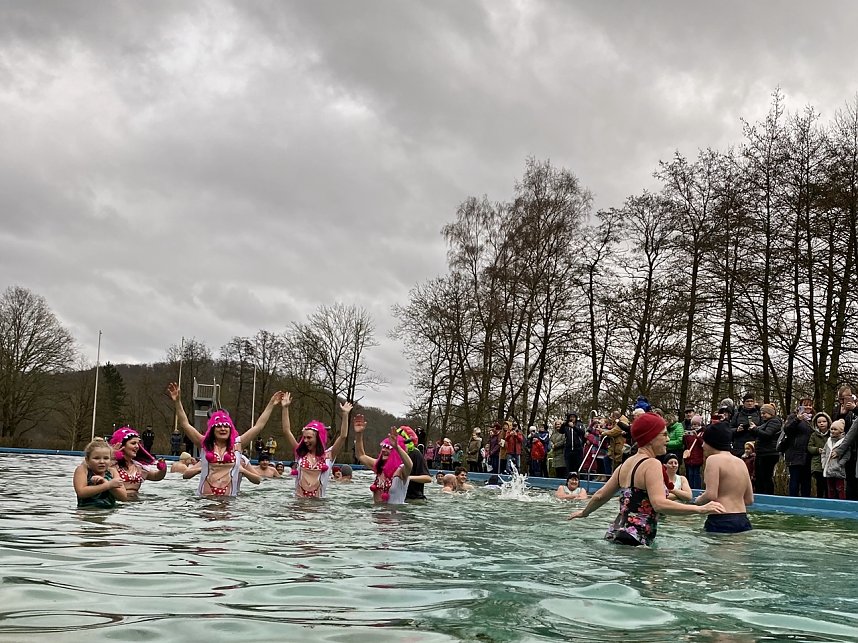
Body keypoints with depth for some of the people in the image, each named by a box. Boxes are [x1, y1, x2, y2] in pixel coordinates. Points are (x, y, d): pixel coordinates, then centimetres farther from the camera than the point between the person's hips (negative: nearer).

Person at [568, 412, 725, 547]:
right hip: (633, 540, -9)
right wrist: (700, 509, -25)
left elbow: (600, 496, 22)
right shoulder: (652, 464, -10)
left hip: (615, 534, 9)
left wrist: (584, 513, 39)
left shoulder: (626, 464, 15)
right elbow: (659, 504, -23)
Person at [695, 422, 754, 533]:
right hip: (743, 521, 8)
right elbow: (749, 500, 17)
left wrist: (698, 500, 3)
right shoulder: (741, 462, 16)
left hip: (721, 521, -8)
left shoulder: (714, 459, -7)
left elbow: (711, 495, -16)